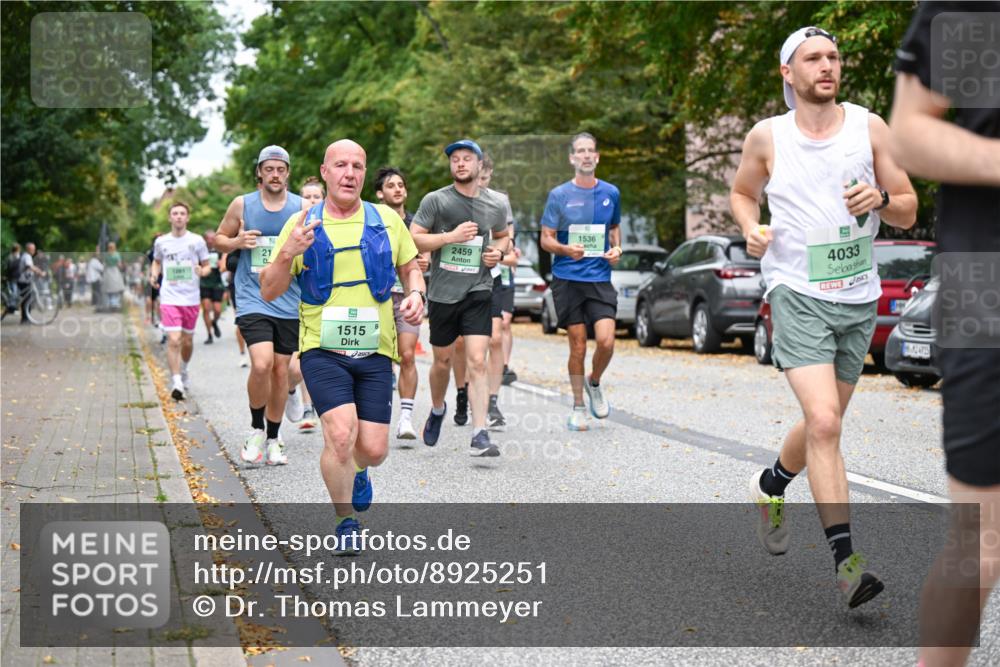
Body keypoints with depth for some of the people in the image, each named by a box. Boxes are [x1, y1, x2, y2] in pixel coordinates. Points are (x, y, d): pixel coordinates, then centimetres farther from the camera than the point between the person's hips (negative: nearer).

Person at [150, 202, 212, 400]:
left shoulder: (197, 241, 0)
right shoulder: (161, 242, 3)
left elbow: (207, 266, 6)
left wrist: (202, 272, -16)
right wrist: (154, 275, 0)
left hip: (191, 298, 1)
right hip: (169, 297, -1)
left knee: (187, 341, 12)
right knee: (173, 340, -14)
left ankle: (184, 370, 40)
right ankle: (176, 383, -12)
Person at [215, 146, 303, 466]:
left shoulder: (302, 207, 3)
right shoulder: (242, 205, 2)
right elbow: (219, 238, 12)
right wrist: (237, 242, -9)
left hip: (289, 302, 2)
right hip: (253, 299, -2)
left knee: (281, 370, 8)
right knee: (261, 364, -19)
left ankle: (273, 439, 23)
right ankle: (256, 429, 4)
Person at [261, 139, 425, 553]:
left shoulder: (387, 220, 6)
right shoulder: (301, 224, 2)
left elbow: (410, 267, 20)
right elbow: (268, 292, 2)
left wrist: (416, 294, -2)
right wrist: (288, 254, -17)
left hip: (375, 352, 2)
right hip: (322, 351, -2)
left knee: (373, 449, -1)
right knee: (340, 434, -20)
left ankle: (355, 472, 39)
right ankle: (346, 522, 4)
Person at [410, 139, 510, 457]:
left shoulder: (495, 205, 5)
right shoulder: (435, 200, -4)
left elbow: (502, 235, 23)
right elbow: (413, 238, -6)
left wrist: (498, 251, 1)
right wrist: (451, 237, -17)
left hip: (478, 291, 0)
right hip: (443, 292, 0)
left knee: (477, 362, -12)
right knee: (443, 360, 14)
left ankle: (479, 436, -13)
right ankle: (437, 410, 43)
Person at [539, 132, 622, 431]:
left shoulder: (611, 193, 8)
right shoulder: (559, 195, 0)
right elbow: (546, 239, 1)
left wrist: (616, 249, 3)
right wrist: (567, 249, -20)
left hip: (600, 278, 2)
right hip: (567, 279, -2)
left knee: (606, 341, -12)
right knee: (578, 346, 1)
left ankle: (594, 383, 19)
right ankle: (578, 407, 17)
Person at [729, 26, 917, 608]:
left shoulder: (870, 128, 3)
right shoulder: (766, 137, 0)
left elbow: (909, 213, 7)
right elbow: (742, 192, 18)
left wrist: (881, 200, -16)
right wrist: (752, 228, -3)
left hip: (859, 299, 3)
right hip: (798, 294, -3)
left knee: (824, 424, 16)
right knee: (824, 422, -19)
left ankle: (770, 487, 45)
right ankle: (846, 558, -15)